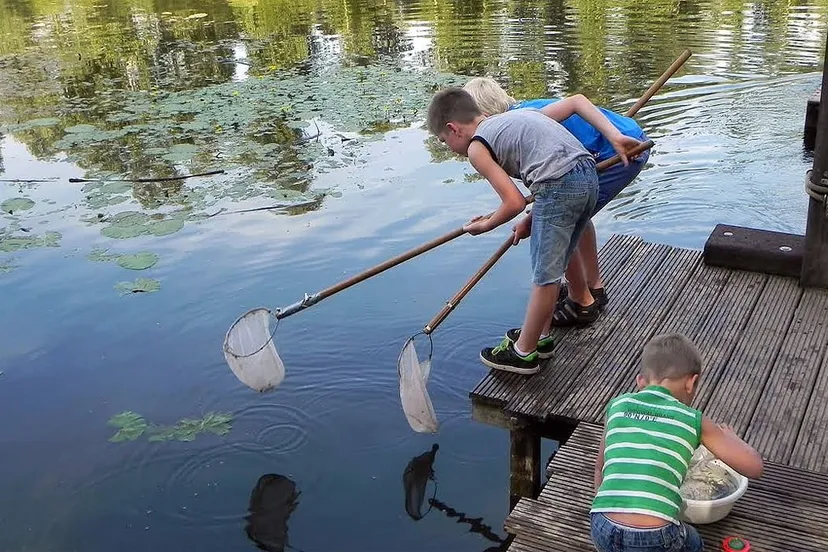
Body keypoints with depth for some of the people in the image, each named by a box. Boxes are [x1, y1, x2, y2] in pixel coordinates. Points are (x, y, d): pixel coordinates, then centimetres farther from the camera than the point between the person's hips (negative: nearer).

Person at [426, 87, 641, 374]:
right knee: (551, 268, 23)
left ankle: (523, 353, 20)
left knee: (545, 275, 4)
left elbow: (514, 202, -3)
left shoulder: (476, 148, 3)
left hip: (560, 187, -9)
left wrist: (486, 225, 16)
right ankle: (539, 335, 38)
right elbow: (576, 100, 24)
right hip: (590, 175, 9)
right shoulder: (518, 114, 29)